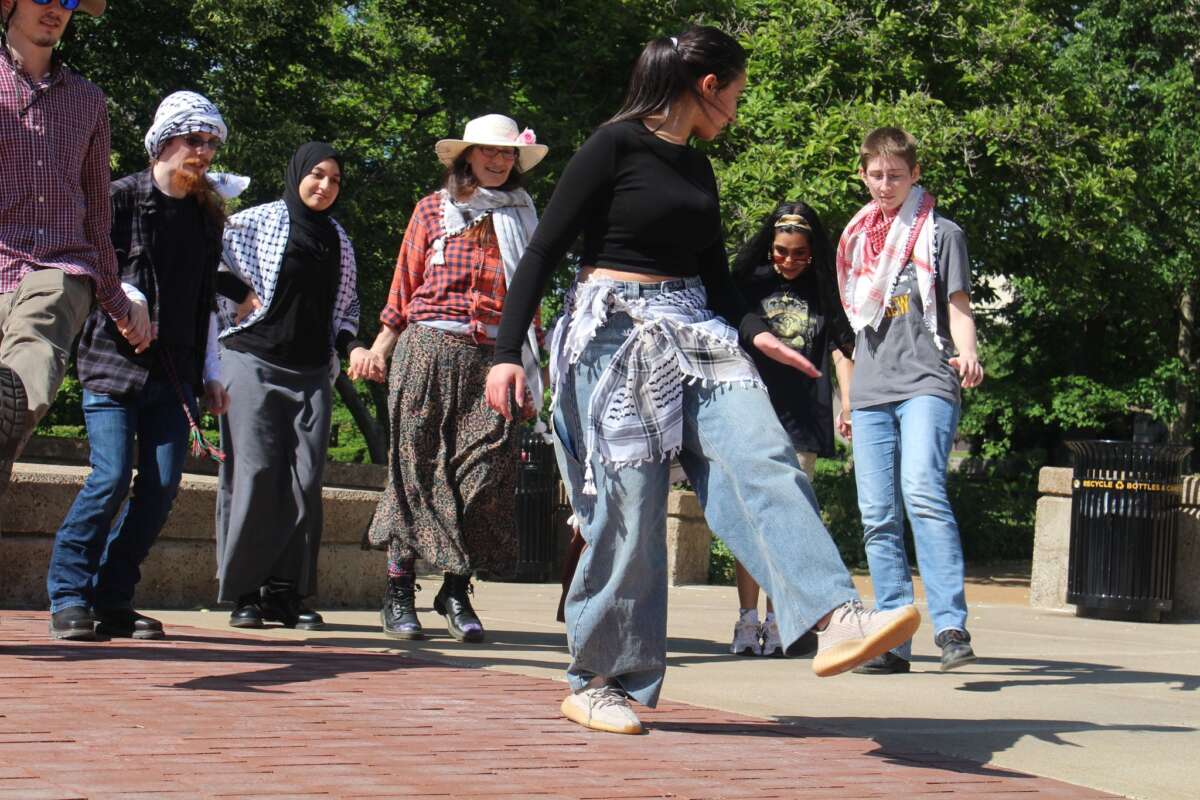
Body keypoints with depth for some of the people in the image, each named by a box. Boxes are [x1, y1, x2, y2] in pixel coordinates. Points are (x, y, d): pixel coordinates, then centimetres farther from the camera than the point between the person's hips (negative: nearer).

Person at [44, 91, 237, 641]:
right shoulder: (122, 196, 1)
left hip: (175, 369, 5)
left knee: (162, 486, -3)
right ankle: (69, 595, 0)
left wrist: (210, 373, 18)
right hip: (114, 359, -5)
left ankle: (113, 600, 6)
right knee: (111, 478, -14)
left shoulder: (208, 215, 17)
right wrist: (125, 299, -18)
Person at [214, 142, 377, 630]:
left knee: (305, 479, -3)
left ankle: (288, 591, 2)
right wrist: (239, 295, -5)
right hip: (254, 362, -4)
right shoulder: (256, 222, 4)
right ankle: (243, 591, -3)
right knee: (253, 472, -8)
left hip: (312, 372, 4)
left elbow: (347, 305, 22)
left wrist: (352, 345, 6)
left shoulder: (338, 239, 19)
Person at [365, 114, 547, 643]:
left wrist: (527, 371, 12)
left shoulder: (522, 219, 15)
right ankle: (398, 592, 7)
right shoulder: (433, 210, 9)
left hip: (492, 357, 2)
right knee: (417, 466, -1)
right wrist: (379, 348, 5)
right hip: (428, 351, -1)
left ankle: (456, 590, 4)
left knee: (486, 472, -7)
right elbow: (405, 287, 11)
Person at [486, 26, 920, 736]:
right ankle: (596, 681, 9)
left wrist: (756, 331, 2)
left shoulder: (698, 169, 16)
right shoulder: (615, 146, -6)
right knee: (629, 512, -5)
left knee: (764, 458, -15)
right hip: (617, 335, -7)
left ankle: (836, 620, -27)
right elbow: (544, 251, -8)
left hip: (695, 333, 7)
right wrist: (508, 352, -15)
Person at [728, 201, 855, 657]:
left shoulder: (823, 291, 10)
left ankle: (778, 620, 5)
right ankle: (747, 619, 0)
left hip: (802, 418, 0)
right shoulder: (750, 283, 9)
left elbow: (840, 348, 8)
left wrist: (849, 402, -4)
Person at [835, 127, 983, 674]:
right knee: (878, 516, 0)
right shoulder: (856, 239, 21)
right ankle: (894, 642, 4)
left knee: (921, 490, -25)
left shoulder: (941, 233, 8)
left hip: (927, 383, -5)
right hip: (871, 392, 5)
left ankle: (951, 626, -27)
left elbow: (958, 306, 1)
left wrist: (967, 353, -20)